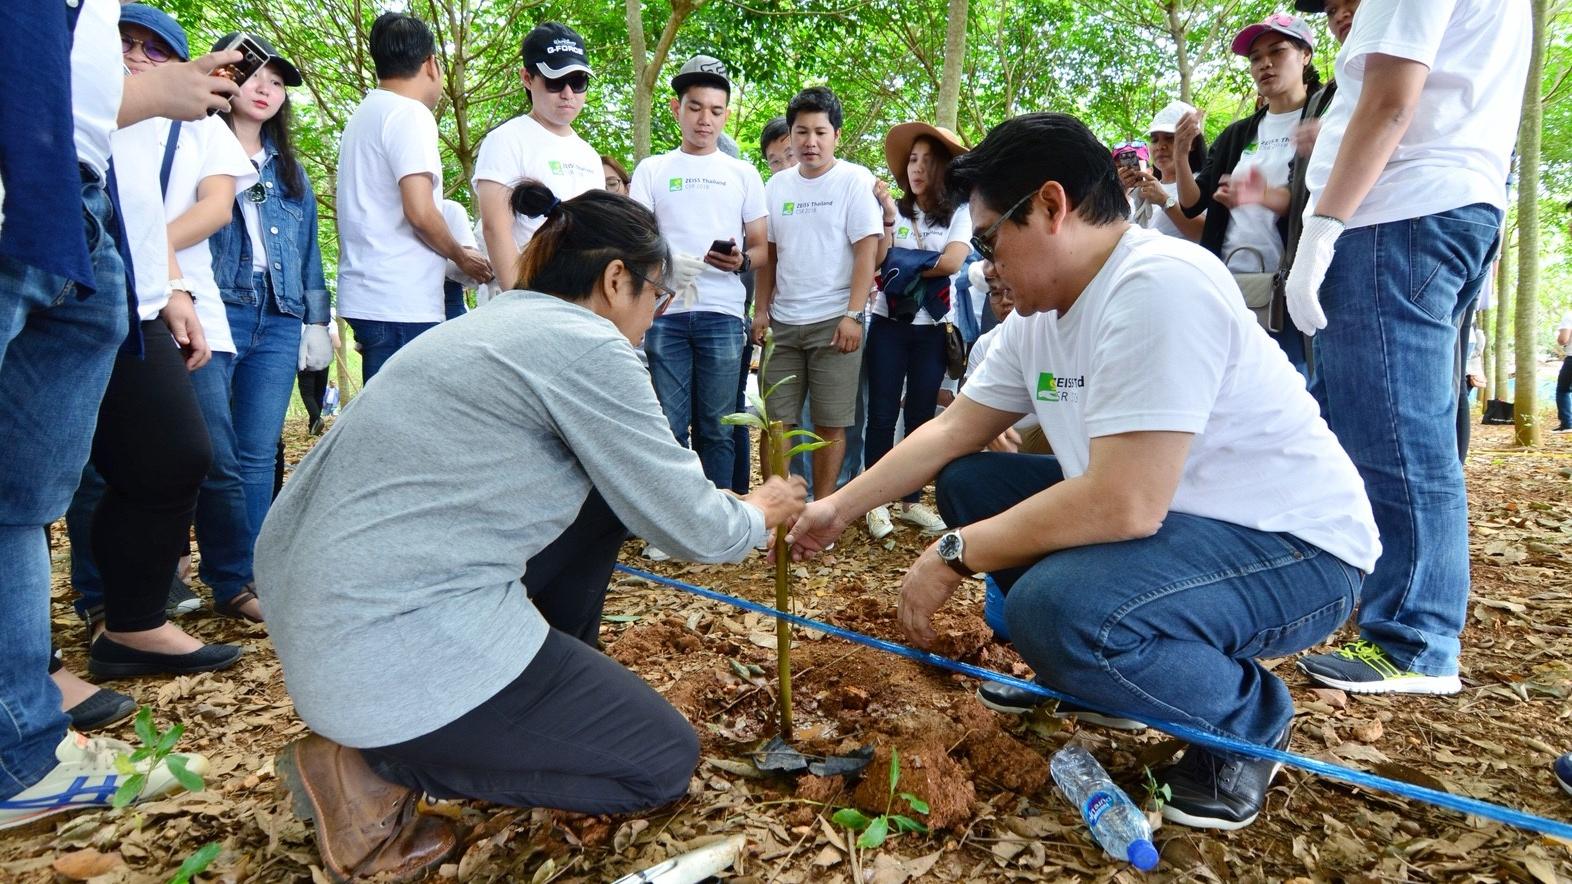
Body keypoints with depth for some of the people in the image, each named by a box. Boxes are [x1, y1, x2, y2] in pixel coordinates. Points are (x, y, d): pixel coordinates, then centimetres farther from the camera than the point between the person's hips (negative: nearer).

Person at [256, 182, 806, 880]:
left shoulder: (499, 322, 14)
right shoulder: (585, 344, -13)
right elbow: (691, 527, -8)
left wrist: (728, 515, 31)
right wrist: (758, 513, 13)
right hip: (406, 654, -10)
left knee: (605, 490, 16)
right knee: (666, 761, 6)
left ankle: (554, 693, 22)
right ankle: (376, 766, 0)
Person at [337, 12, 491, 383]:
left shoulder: (364, 115, 19)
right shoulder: (409, 114, -9)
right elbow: (420, 212, -17)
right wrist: (462, 258, -1)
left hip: (367, 297, 9)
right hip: (401, 305, -9)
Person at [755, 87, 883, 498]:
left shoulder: (856, 180, -3)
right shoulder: (777, 185, 11)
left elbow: (866, 252, -8)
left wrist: (853, 315, -15)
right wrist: (761, 310, 9)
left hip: (833, 323, -4)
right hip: (782, 322, 4)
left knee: (830, 425, 1)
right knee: (775, 421, 6)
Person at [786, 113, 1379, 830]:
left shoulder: (1157, 286, -26)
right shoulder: (1038, 316, 3)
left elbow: (1123, 504, -33)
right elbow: (953, 431, 12)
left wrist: (954, 555, -22)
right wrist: (840, 508, 9)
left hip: (1294, 550, -9)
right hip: (1168, 515, 9)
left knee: (1053, 608, -34)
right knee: (966, 482, 7)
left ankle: (1248, 715, -3)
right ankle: (1077, 670, 15)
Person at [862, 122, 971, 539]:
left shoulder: (958, 213, 0)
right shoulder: (895, 210, 4)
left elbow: (952, 261, -15)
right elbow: (878, 263, -6)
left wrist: (902, 265, -7)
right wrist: (889, 220, -13)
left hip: (933, 329, 0)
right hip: (889, 324, 1)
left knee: (921, 415, 8)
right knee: (882, 414, 1)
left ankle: (911, 501, 18)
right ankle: (876, 502, 10)